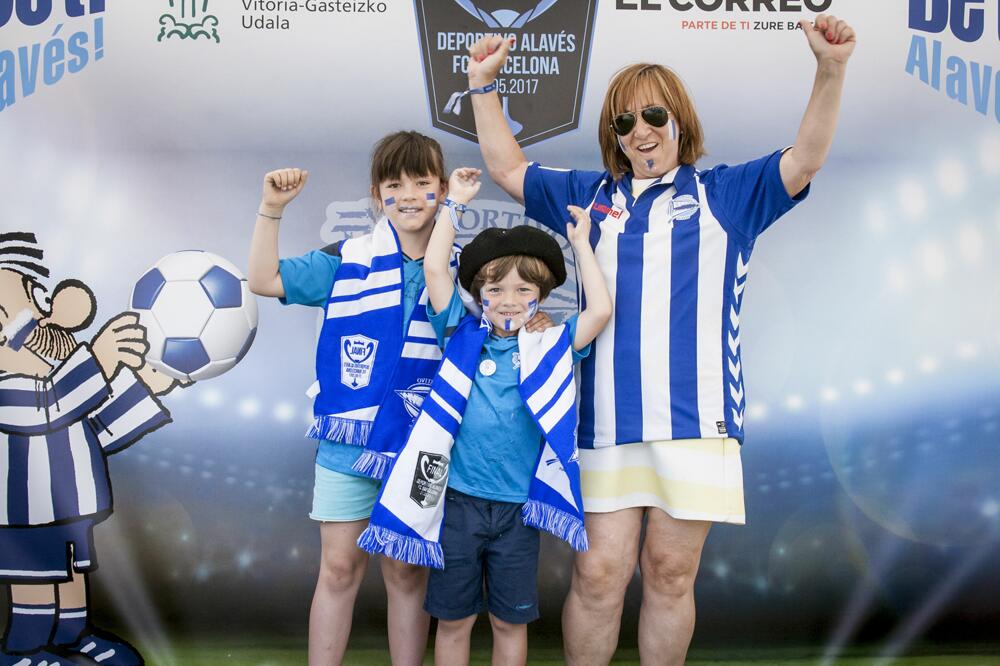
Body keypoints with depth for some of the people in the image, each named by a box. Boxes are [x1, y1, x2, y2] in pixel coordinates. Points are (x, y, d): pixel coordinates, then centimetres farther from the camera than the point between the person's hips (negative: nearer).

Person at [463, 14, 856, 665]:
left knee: (671, 574, 6)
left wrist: (831, 71, -9)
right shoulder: (592, 194, 19)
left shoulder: (725, 193, 14)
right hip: (608, 418, 1)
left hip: (696, 416, -1)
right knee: (598, 574, 0)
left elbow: (804, 160, 4)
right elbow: (509, 168, 25)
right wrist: (484, 83, 20)